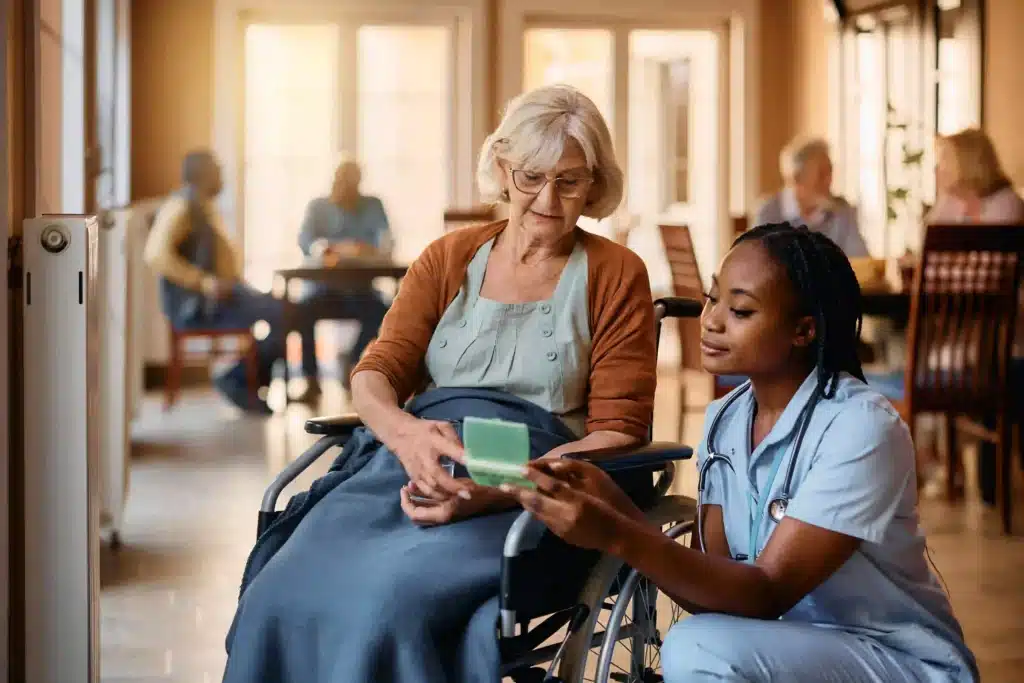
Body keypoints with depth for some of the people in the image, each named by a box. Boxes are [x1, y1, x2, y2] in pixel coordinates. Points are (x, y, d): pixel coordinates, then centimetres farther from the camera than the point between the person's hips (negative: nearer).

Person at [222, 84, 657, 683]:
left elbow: (617, 433, 2)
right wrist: (405, 431, -16)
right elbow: (376, 375, 11)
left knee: (395, 607, -34)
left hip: (524, 490, -3)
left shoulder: (616, 275, 9)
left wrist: (496, 489, -16)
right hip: (409, 464, 4)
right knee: (280, 597, -26)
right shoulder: (449, 260, 20)